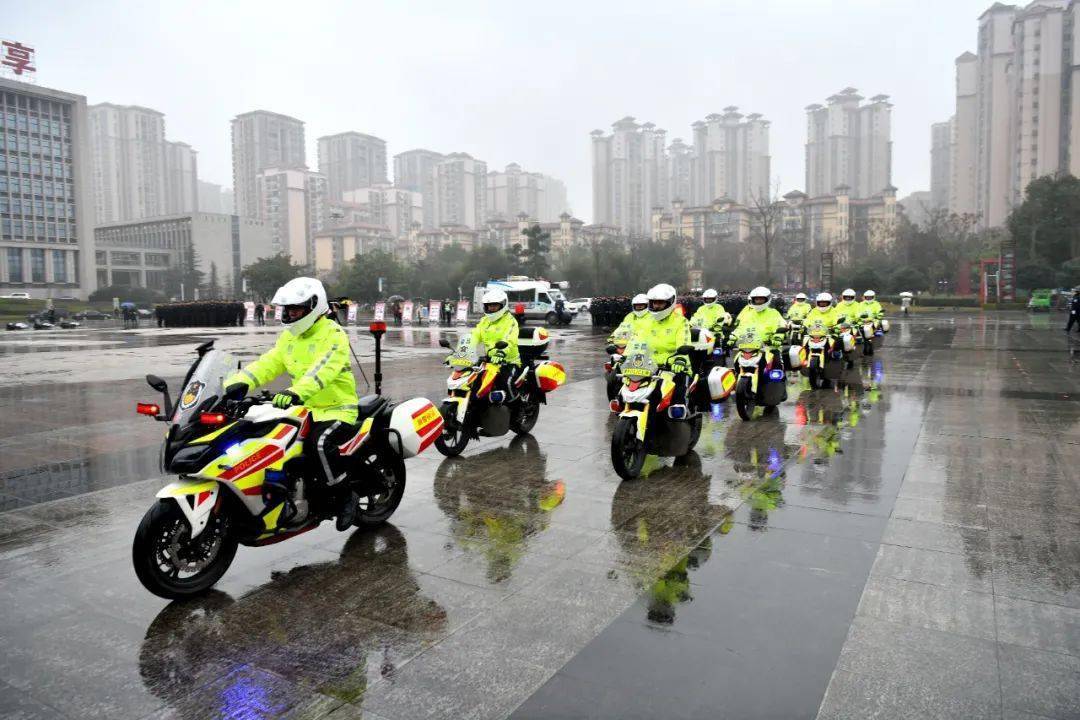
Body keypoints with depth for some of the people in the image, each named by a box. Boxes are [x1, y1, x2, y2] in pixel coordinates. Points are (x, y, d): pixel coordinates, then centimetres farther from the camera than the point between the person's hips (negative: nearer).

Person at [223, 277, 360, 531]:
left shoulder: (333, 335, -12)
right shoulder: (289, 336, 14)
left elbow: (323, 369, -30)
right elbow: (268, 363, 5)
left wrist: (296, 392, -47)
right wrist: (239, 381, -14)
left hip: (336, 409, -8)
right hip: (304, 409, 9)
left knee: (318, 444, -34)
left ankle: (345, 494, -13)